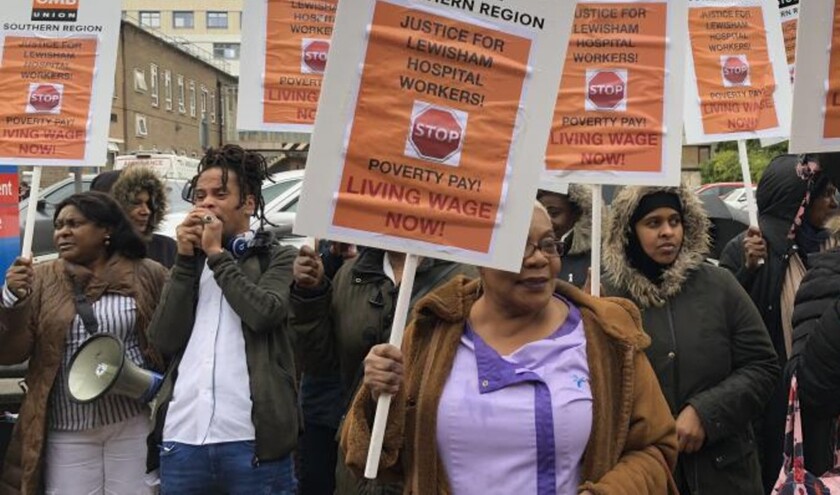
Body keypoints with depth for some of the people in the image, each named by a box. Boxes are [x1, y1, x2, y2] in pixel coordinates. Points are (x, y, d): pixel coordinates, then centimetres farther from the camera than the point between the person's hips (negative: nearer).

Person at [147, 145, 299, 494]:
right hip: (182, 438, 4)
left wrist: (217, 253, -4)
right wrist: (186, 259, -1)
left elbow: (264, 312, -15)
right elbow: (164, 341, 3)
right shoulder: (188, 262, 16)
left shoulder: (279, 258, 6)